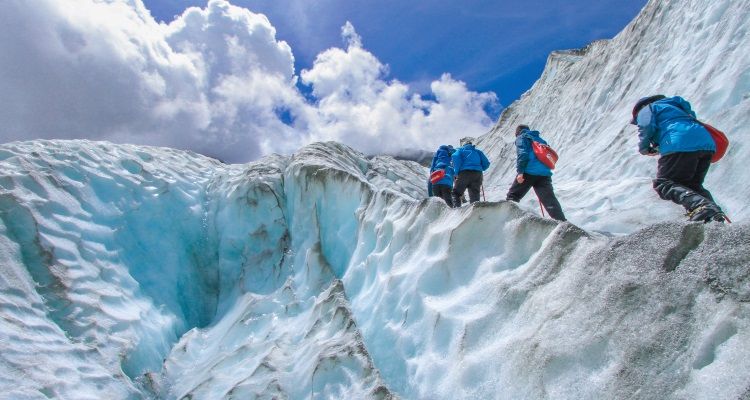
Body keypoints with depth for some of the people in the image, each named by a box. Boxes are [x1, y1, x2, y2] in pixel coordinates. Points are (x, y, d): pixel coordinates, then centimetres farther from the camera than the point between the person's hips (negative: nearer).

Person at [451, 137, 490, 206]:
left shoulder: (460, 150, 19)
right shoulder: (478, 151, 27)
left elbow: (455, 157, -5)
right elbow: (486, 164, 16)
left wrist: (456, 172, -2)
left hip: (464, 173, -3)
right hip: (477, 174, 3)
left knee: (456, 193, 4)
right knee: (474, 195, 4)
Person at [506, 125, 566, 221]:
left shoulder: (521, 138, 10)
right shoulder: (540, 140, 31)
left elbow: (522, 154, -8)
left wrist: (520, 172, -15)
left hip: (528, 172, -5)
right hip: (545, 174, 5)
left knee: (513, 196, 6)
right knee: (550, 201, -1)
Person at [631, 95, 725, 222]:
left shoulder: (646, 109, 17)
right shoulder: (673, 106, 41)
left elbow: (646, 127, -2)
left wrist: (644, 149, 13)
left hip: (680, 146, -8)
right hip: (707, 143, 8)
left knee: (663, 183, -6)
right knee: (693, 184, 19)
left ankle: (700, 205, -32)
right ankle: (714, 210, -7)